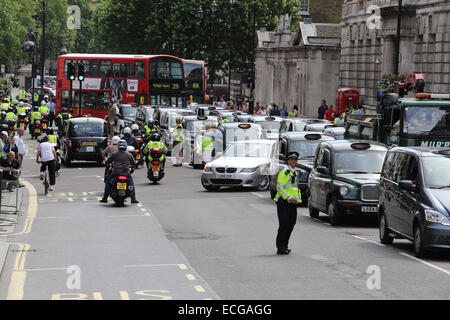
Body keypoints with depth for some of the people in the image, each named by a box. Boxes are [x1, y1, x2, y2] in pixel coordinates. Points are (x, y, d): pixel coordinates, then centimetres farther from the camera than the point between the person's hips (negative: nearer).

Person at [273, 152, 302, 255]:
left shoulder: (295, 173, 18)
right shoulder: (284, 172, -11)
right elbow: (279, 188, -17)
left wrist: (297, 198, 15)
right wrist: (290, 197, -23)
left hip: (292, 203, 9)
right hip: (284, 203, -9)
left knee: (291, 224, 9)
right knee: (284, 225, -9)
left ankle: (284, 246, 18)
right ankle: (280, 248, -4)